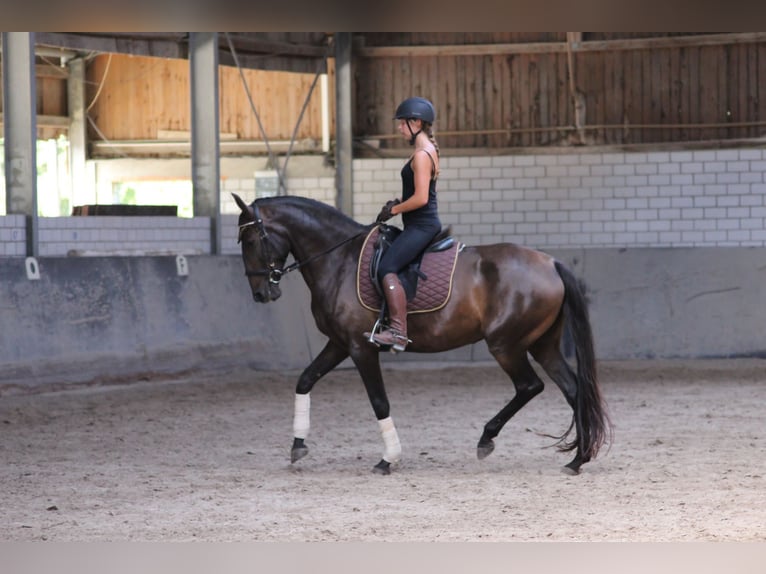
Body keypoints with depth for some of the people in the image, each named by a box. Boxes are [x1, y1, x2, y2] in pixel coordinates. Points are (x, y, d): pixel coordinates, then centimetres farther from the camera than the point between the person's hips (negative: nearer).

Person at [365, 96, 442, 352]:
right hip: (422, 224, 11)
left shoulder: (422, 155, -15)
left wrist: (393, 210, -10)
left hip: (421, 224, -11)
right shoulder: (428, 151, 16)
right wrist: (398, 204, 10)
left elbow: (421, 198, -22)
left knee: (386, 268, -23)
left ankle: (398, 331, -32)